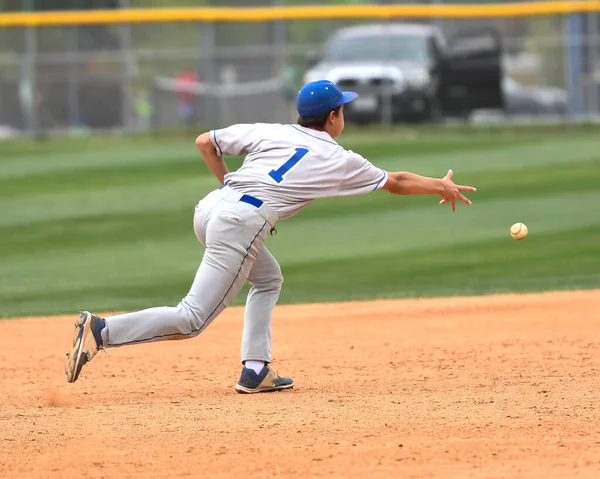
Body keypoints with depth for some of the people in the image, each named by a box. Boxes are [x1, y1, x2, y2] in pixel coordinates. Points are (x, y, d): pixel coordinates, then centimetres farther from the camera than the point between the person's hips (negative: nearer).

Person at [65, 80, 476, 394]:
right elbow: (395, 183, 23)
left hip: (211, 206, 7)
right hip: (241, 224, -7)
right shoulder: (338, 160, 12)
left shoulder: (269, 132, 22)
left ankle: (255, 370, 16)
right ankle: (102, 331, -26)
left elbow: (205, 141, 24)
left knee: (268, 279, 29)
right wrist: (442, 187, 37)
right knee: (192, 320, -9)